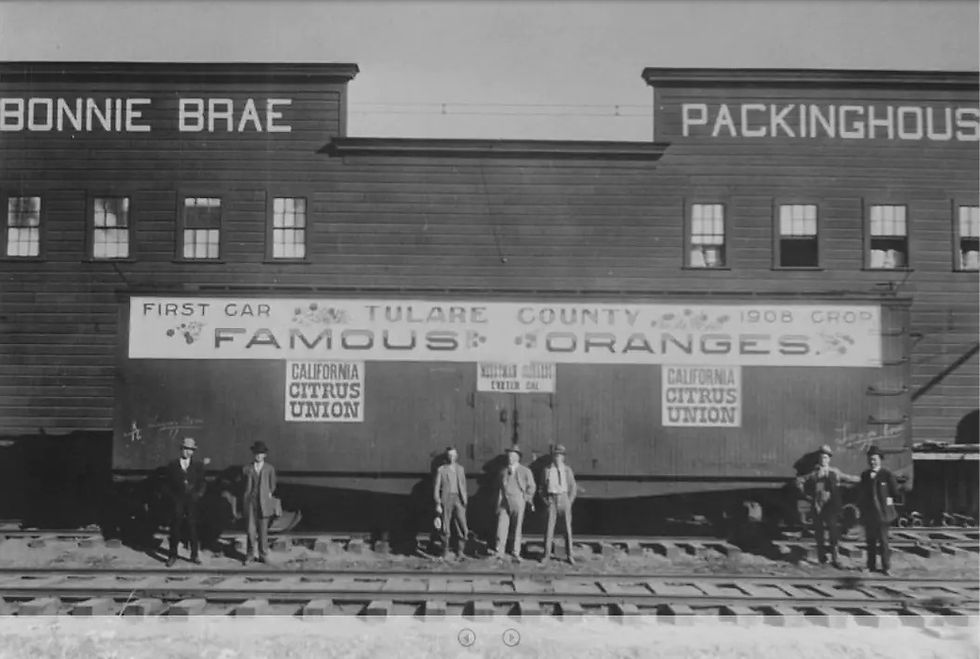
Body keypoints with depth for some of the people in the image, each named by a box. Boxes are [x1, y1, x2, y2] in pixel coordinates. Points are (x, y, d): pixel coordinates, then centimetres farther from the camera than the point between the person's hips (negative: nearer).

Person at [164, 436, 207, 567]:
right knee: (175, 527, 0)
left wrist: (198, 494, -7)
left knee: (192, 526, 3)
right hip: (177, 501, 0)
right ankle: (173, 555, 7)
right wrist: (172, 497, -2)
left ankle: (194, 555, 10)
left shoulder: (198, 465, 9)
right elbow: (168, 484, 9)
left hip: (192, 501, 0)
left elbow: (202, 483, 8)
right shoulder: (172, 465, 7)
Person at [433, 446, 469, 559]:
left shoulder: (460, 469, 14)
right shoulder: (441, 469, 3)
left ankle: (459, 552, 4)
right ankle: (445, 552, 13)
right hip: (446, 498, -2)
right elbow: (436, 488, 1)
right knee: (445, 529, 0)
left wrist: (464, 501, 12)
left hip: (458, 499, 3)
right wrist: (438, 504, -6)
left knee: (462, 528, -7)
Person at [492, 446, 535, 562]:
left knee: (517, 527, 1)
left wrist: (526, 499, 4)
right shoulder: (503, 471, 12)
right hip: (503, 502, 2)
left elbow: (531, 487, 8)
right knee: (502, 526, -7)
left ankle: (516, 553, 7)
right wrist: (498, 502, 10)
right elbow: (499, 487, 16)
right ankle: (499, 551, -6)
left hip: (517, 501, -2)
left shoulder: (525, 471, 4)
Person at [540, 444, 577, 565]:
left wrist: (570, 502, -3)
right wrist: (545, 500, -2)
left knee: (567, 527, 2)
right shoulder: (547, 470, 3)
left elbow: (573, 487, 5)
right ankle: (547, 555, 1)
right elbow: (542, 487, 10)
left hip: (564, 499, 0)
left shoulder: (567, 470, 3)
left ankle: (569, 555, 10)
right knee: (549, 527, -5)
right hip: (551, 500, 0)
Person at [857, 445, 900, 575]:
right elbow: (860, 493, 11)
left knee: (883, 540, -2)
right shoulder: (865, 475, 9)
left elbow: (895, 493, -3)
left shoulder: (887, 475, -6)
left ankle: (886, 567, 8)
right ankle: (871, 566, 17)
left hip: (882, 512, -4)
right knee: (870, 540, 10)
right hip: (868, 513, 4)